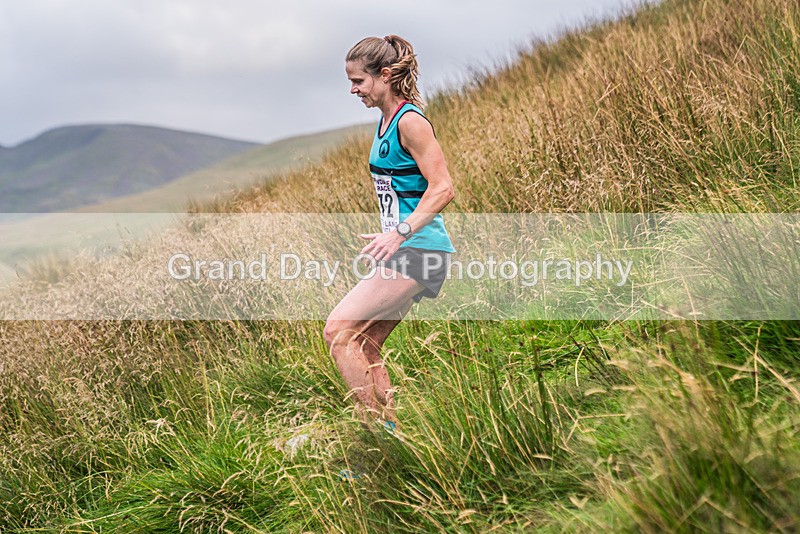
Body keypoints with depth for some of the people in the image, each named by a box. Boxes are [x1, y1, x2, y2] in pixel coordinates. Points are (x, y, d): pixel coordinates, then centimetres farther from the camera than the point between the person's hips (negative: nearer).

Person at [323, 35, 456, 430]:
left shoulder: (410, 122, -14)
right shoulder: (386, 120, 14)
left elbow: (442, 189, -21)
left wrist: (400, 233, -30)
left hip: (417, 250, -10)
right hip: (402, 253, 10)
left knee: (338, 330, -12)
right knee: (365, 344, 11)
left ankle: (377, 426, -7)